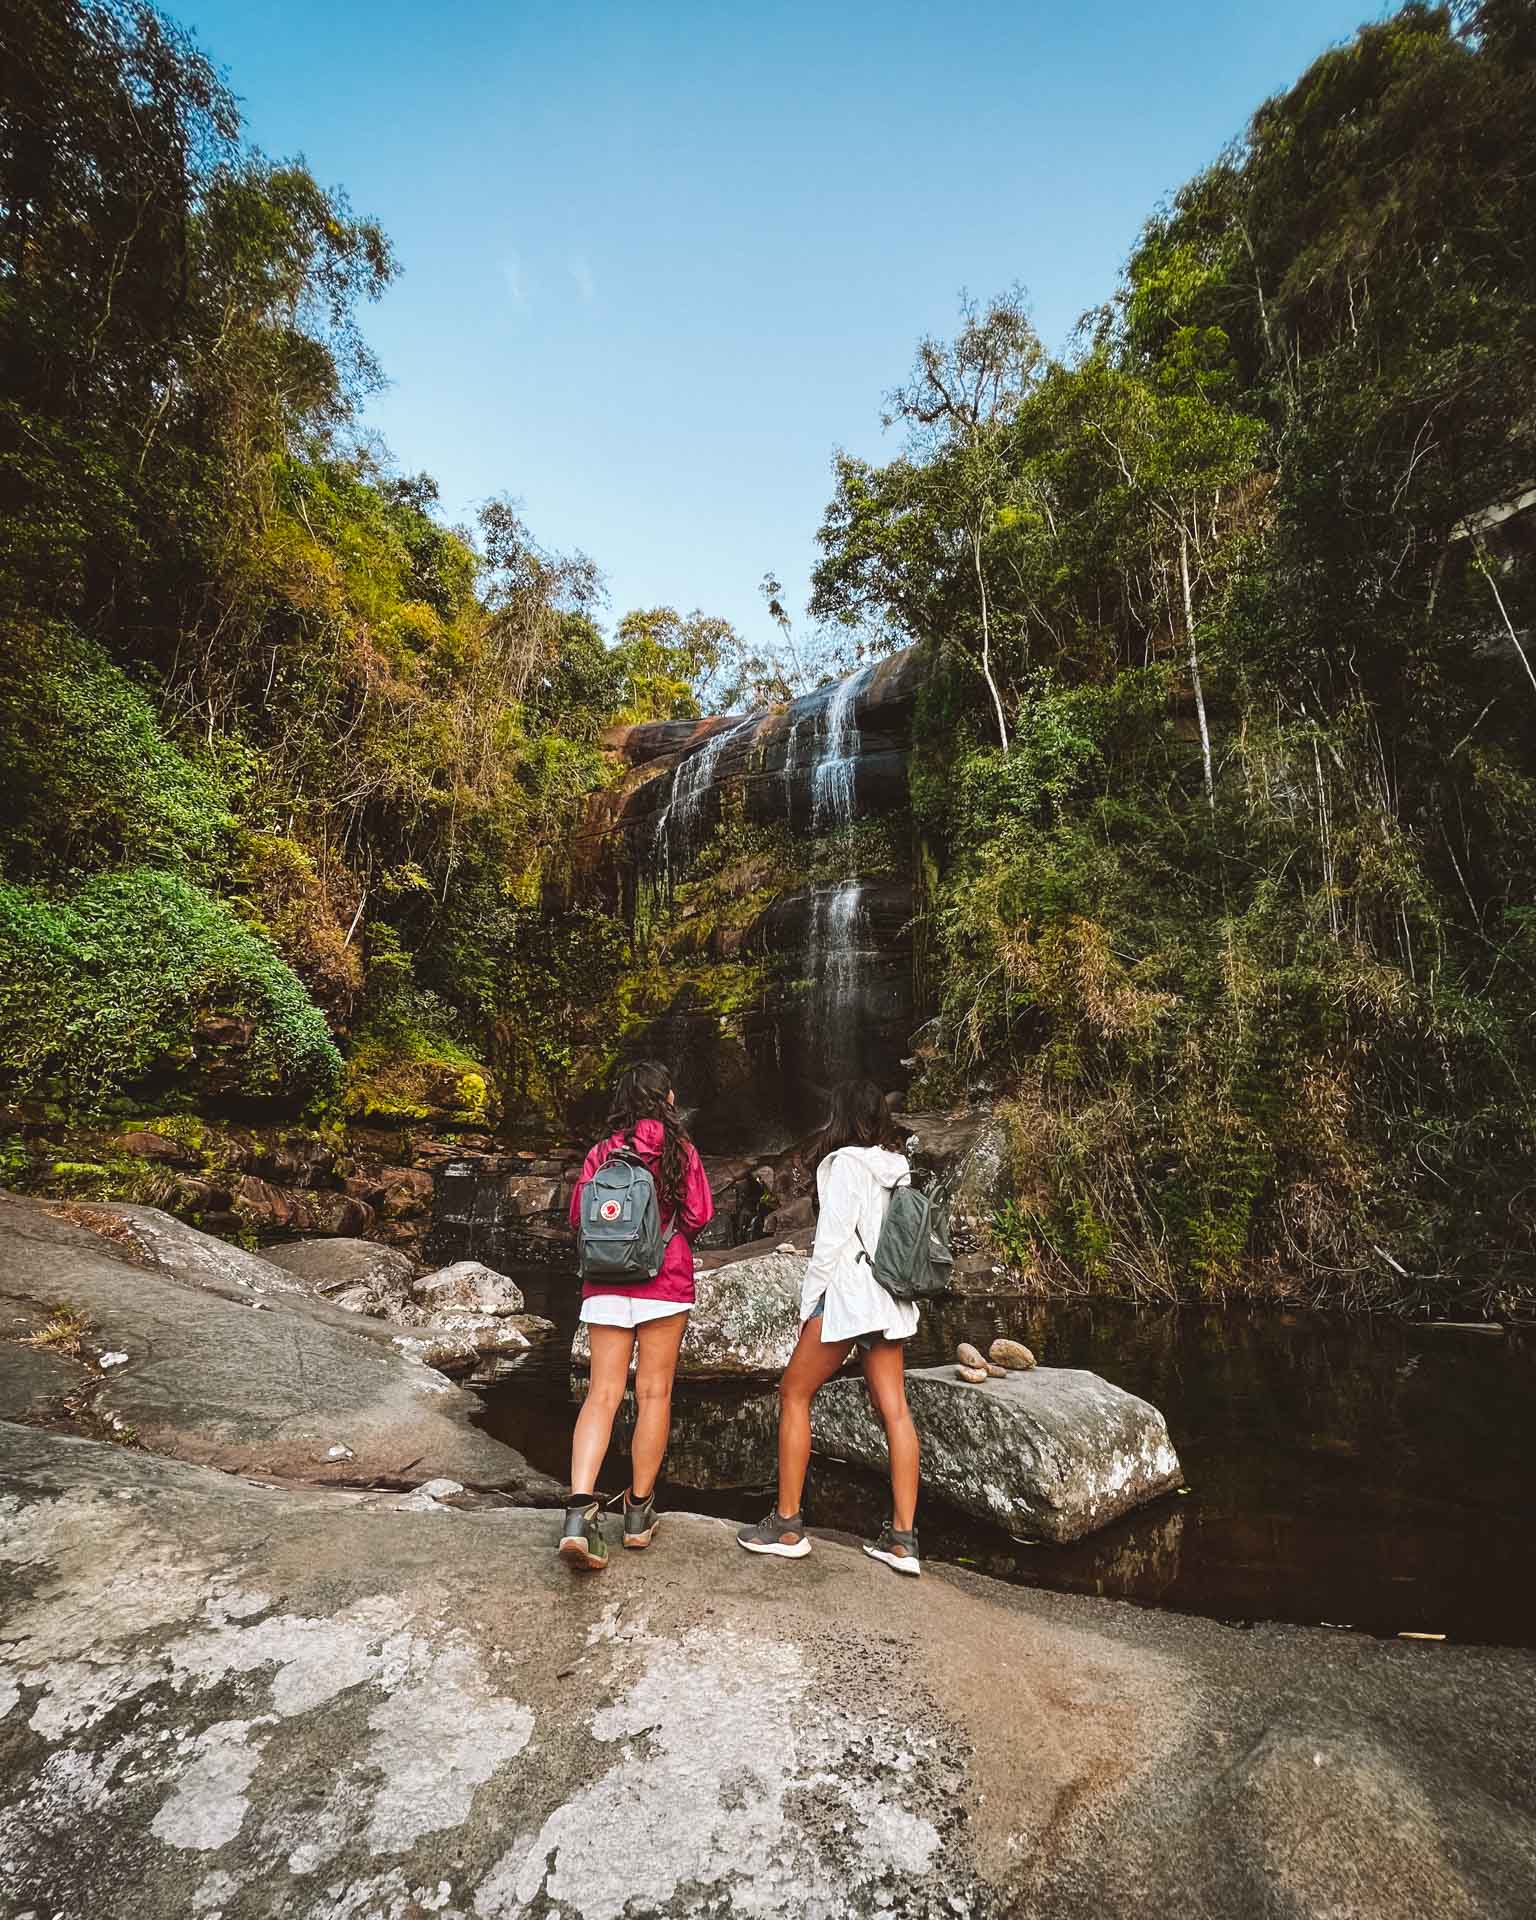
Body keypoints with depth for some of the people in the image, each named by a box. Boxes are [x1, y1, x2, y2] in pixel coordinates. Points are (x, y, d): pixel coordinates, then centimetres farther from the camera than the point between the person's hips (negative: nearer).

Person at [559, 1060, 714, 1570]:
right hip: (664, 1280, -2)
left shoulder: (603, 1151, 5)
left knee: (603, 1393, 4)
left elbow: (577, 1214, 7)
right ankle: (639, 1512, 17)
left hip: (605, 1282, 2)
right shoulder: (680, 1149, -2)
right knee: (654, 1393, 8)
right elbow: (699, 1214, -2)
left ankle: (580, 1509, -9)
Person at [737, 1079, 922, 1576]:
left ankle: (786, 1525, 10)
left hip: (848, 1290, -7)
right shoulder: (897, 1167, 9)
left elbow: (832, 1237, -14)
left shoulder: (843, 1162, -10)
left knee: (794, 1394, 6)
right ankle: (903, 1539, 11)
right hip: (890, 1296, 7)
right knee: (893, 1409, 7)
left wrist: (809, 1302, -6)